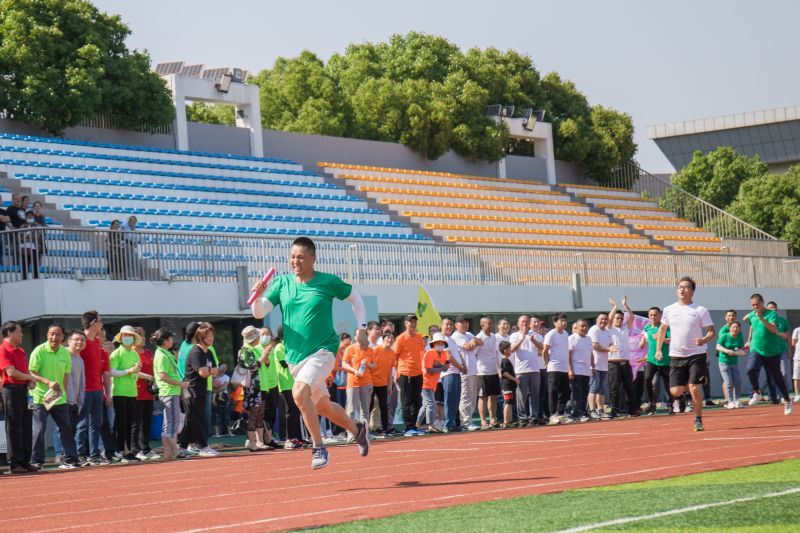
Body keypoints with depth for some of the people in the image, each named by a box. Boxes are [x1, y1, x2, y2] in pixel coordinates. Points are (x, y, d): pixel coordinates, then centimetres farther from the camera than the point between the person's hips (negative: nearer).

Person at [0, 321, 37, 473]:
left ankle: (25, 461, 15)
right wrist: (30, 377, -6)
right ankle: (14, 463, -1)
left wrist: (30, 381, 3)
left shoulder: (21, 351, 18)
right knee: (13, 428, -4)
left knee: (26, 427, 9)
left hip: (23, 390, 8)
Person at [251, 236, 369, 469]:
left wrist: (361, 327, 2)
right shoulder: (282, 283, 2)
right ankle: (358, 429, 41)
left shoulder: (329, 282, -6)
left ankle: (319, 447, -18)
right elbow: (259, 313, -2)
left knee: (299, 392, -28)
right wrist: (257, 296, -22)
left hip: (322, 350, -5)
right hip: (295, 355, 5)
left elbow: (355, 297, 10)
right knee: (323, 406, 15)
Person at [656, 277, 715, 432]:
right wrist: (658, 349, 15)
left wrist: (704, 340, -24)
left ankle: (698, 420, 5)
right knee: (675, 392, -3)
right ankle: (686, 386, 34)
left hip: (696, 355, -3)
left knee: (695, 389, -13)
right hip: (676, 356, 3)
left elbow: (711, 331, -3)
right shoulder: (669, 310, 7)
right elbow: (662, 329, 21)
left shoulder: (701, 310, -3)